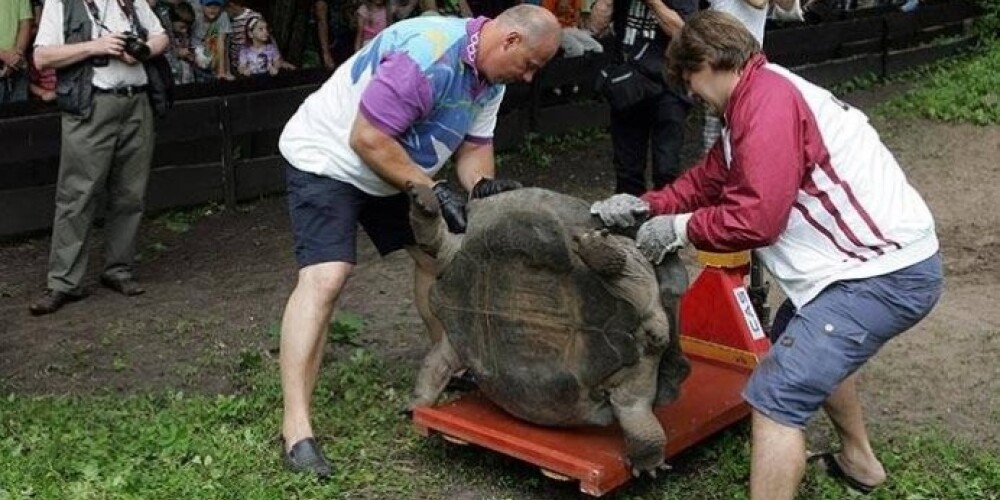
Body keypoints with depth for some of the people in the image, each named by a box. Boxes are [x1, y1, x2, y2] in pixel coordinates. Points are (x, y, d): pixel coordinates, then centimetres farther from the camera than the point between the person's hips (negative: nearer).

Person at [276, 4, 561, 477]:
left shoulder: (491, 77, -1)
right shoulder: (429, 55, -31)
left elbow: (473, 145, 5)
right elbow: (367, 140, -31)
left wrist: (483, 184, -17)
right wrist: (433, 190, -27)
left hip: (394, 171, 9)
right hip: (328, 159, -9)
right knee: (324, 279, -22)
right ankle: (295, 428, -23)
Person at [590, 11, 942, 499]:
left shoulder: (768, 98, -18)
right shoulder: (757, 98, 15)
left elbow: (756, 217, -24)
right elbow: (709, 179, 17)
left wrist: (680, 228, -10)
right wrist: (645, 206, 6)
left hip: (884, 273, -11)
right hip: (886, 261, 11)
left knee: (775, 399, -13)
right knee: (800, 339, 33)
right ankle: (858, 461, 49)